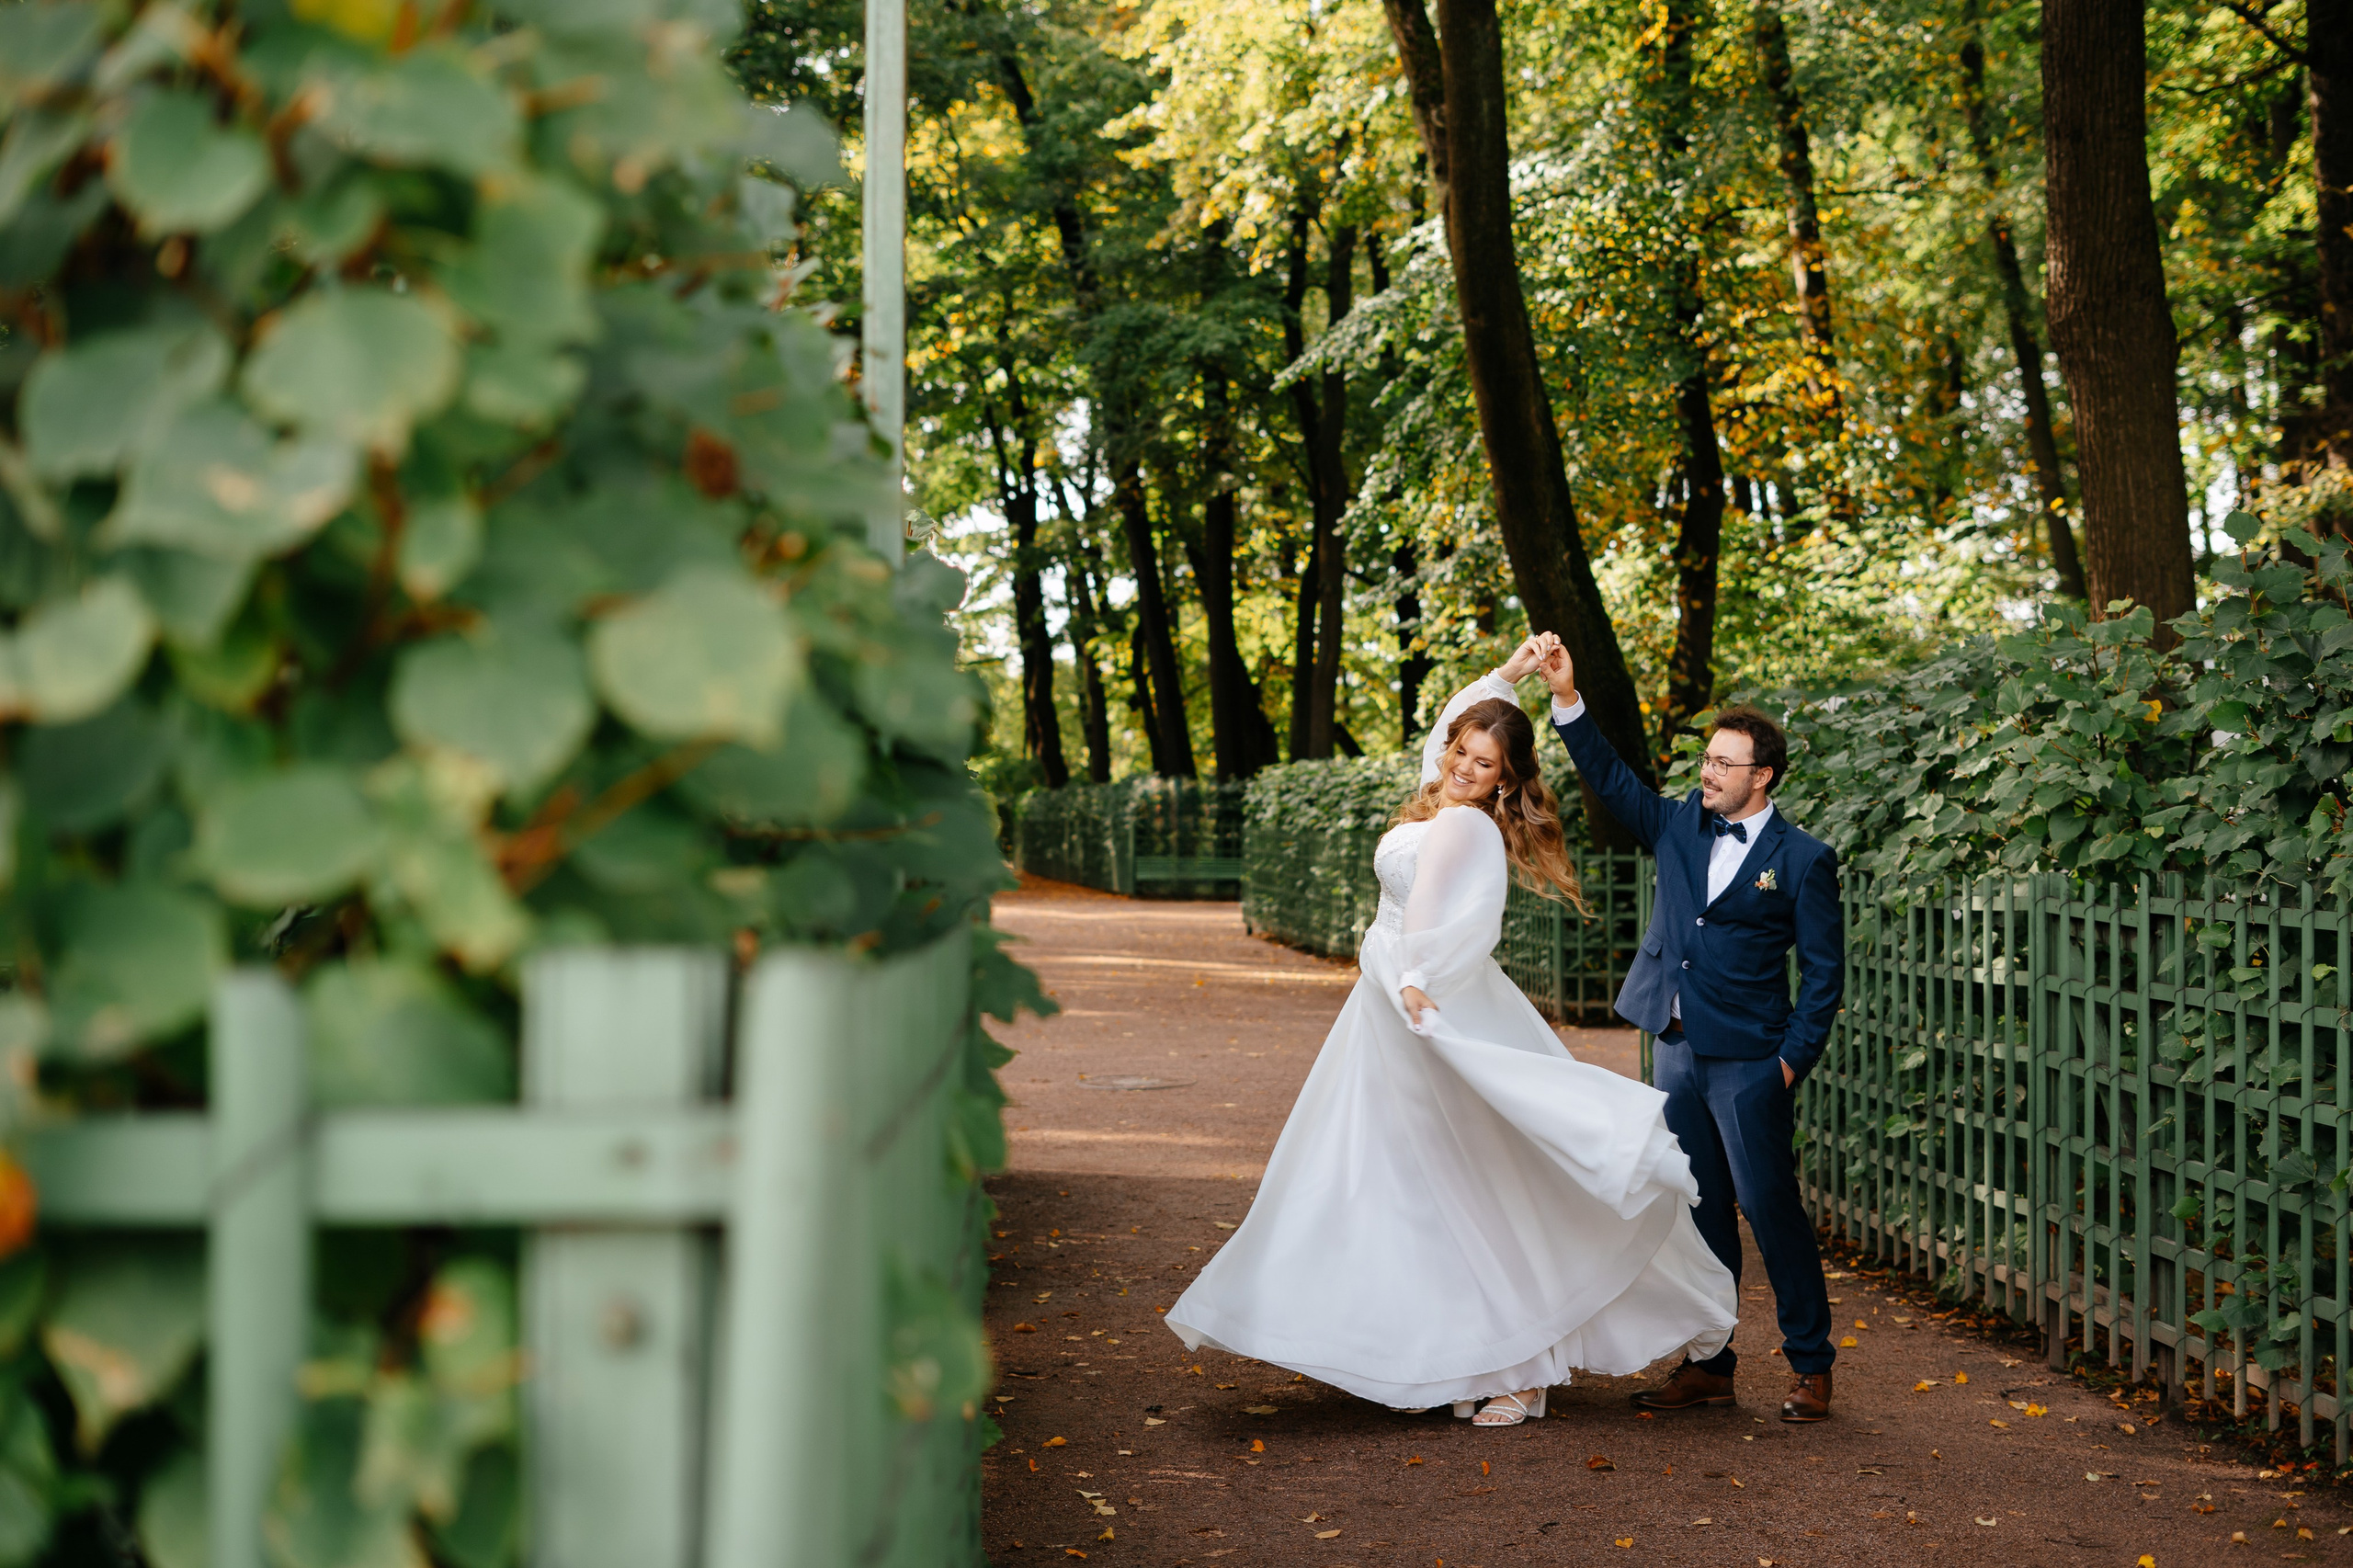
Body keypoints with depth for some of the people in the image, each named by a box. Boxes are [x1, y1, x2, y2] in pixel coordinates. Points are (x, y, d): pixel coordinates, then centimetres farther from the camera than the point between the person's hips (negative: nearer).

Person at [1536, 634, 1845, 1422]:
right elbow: (1611, 780, 7)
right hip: (1677, 1052, 5)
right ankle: (1707, 1364, 18)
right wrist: (1568, 699, -5)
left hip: (1750, 1061, -5)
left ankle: (1811, 1367, 10)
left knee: (1771, 1209, -2)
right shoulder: (1680, 827, 9)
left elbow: (1824, 972, -4)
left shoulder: (1801, 860, -5)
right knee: (1697, 1214, 10)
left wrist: (1794, 1059, -10)